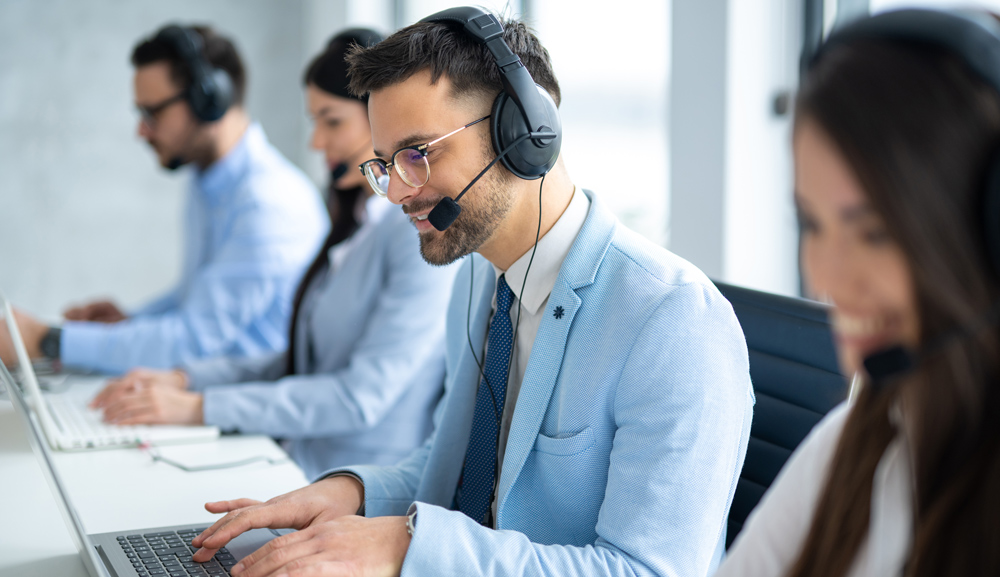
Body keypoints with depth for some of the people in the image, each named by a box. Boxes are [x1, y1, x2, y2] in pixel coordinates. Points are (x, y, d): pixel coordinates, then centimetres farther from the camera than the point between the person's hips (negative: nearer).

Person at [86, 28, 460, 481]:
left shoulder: (425, 232, -15)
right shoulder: (359, 224, 15)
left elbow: (363, 396, -20)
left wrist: (202, 407, -19)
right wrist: (184, 380, 6)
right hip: (302, 470, 8)